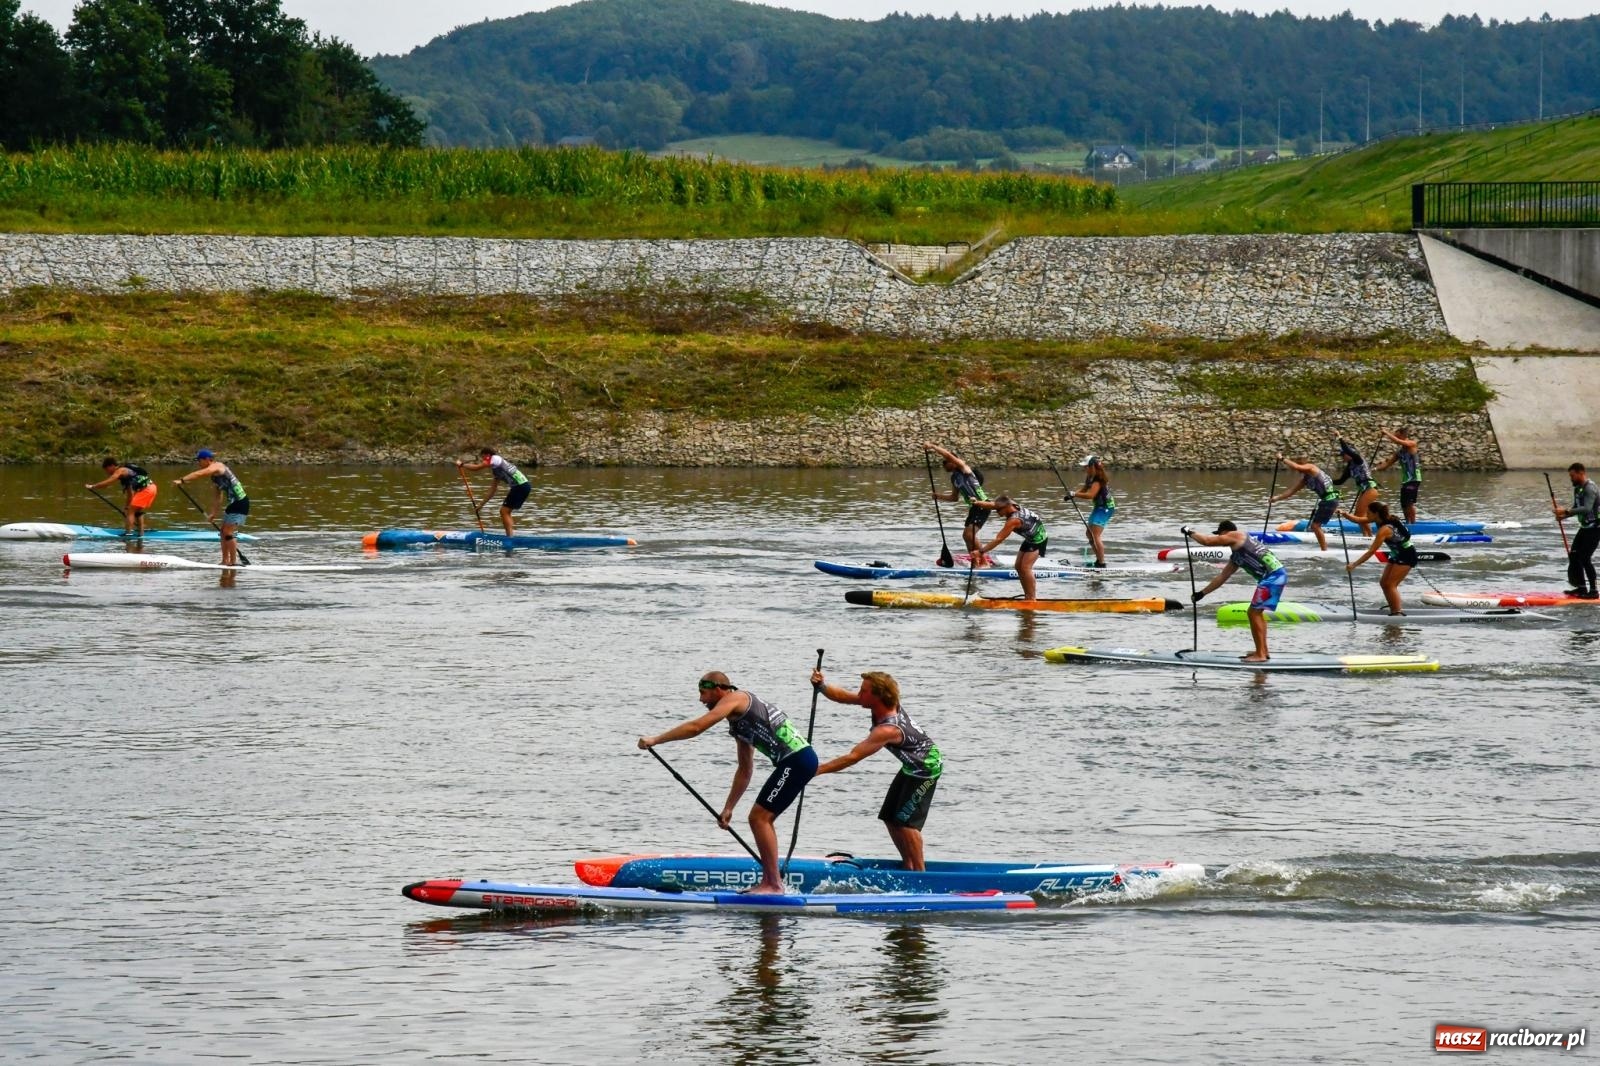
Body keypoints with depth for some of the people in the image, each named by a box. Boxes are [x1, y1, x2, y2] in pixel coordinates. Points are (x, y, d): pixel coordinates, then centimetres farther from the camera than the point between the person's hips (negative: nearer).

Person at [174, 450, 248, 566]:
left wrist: (181, 480, -34)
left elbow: (199, 474, -28)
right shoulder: (214, 475, 16)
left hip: (240, 503, -10)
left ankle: (233, 562, -4)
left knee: (228, 532, -8)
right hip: (234, 503, 10)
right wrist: (213, 513, 20)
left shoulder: (217, 467, -12)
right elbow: (219, 497, 21)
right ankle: (225, 561, 18)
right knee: (223, 531, 13)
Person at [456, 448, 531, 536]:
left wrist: (461, 465, 5)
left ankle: (510, 537, -11)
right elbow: (493, 490, 27)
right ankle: (511, 535, 16)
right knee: (505, 512, 15)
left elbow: (477, 467, -9)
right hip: (524, 486, 9)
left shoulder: (495, 459, -2)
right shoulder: (496, 470, 24)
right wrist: (481, 505, 30)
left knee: (504, 511, -7)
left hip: (520, 486, -9)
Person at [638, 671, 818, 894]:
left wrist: (654, 740, -8)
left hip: (797, 760, -10)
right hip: (799, 760, 10)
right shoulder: (738, 721, 25)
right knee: (762, 819, 15)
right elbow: (745, 770, 29)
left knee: (759, 818, -8)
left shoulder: (734, 699, -3)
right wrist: (728, 808, 30)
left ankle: (774, 883, -7)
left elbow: (695, 727, -14)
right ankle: (768, 881, 18)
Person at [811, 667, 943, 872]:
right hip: (912, 766, 10)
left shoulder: (887, 730, -34)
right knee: (890, 818, 11)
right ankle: (908, 868, 18)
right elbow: (844, 697, -4)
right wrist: (822, 686, -22)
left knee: (905, 822, -11)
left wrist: (817, 770, -35)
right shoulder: (888, 703, -9)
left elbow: (853, 757, -35)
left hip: (926, 768, -10)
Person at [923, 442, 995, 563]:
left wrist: (933, 447, -19)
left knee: (969, 534, -17)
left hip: (982, 506, -10)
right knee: (966, 536, 12)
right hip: (974, 507, 10)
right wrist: (939, 496, 15)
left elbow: (949, 455, -23)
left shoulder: (963, 468, -7)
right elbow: (954, 498, 27)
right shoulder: (954, 477, 16)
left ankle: (983, 561, -9)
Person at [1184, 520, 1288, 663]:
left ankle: (1261, 655, -7)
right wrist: (1202, 593, 34)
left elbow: (1207, 541, 0)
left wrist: (1191, 532, 16)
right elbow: (1222, 577, 31)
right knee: (1255, 613, 19)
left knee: (1254, 613, -8)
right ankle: (1262, 651, 26)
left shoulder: (1235, 536, 0)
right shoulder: (1236, 556, 26)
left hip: (1273, 575, -10)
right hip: (1276, 575, 10)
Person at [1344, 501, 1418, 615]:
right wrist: (1345, 515, -7)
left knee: (1391, 584, -13)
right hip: (1397, 555, 10)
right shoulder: (1380, 520, -3)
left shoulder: (1384, 529, -28)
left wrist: (1354, 565, -28)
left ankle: (1398, 612, -14)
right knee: (1384, 583, 6)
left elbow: (1371, 551, -29)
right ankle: (1394, 610, 9)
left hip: (1407, 555, -10)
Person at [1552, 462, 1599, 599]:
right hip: (1585, 526, 10)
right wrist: (1564, 515, 0)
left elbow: (1587, 509, -33)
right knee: (1574, 555, 9)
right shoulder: (1577, 489, 11)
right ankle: (1581, 587, 17)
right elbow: (1576, 508, 18)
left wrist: (1566, 511, -36)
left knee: (1585, 558, -13)